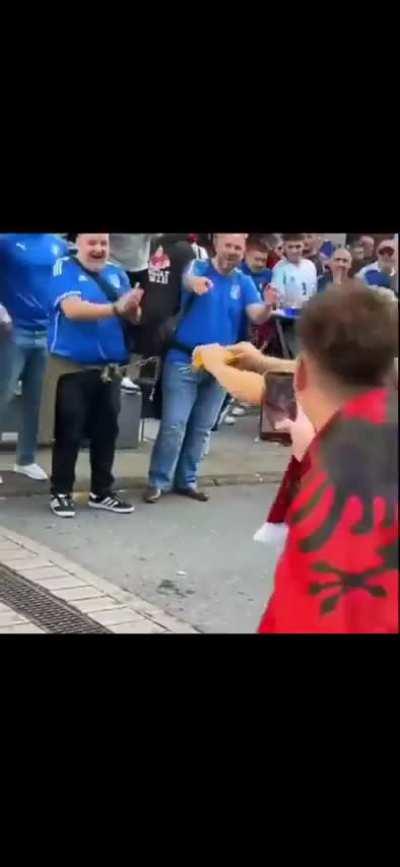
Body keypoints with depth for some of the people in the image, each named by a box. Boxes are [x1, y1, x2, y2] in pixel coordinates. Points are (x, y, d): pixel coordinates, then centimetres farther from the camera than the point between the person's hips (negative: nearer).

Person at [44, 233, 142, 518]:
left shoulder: (117, 273, 10)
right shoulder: (64, 268, -5)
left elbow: (133, 318, 5)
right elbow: (72, 309, -21)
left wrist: (133, 308, -20)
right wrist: (115, 308, -31)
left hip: (110, 369, 5)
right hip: (72, 367, -5)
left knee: (107, 432, 10)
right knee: (69, 433, 0)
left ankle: (102, 492, 22)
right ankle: (61, 492, 11)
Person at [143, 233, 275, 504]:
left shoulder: (244, 283, 4)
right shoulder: (198, 268, -4)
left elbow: (256, 316, -11)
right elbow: (187, 279, -28)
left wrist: (268, 306, -35)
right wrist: (194, 282, -54)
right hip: (184, 360, -4)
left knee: (202, 428, 11)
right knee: (174, 425, -5)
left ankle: (187, 480, 23)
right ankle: (158, 481, 5)